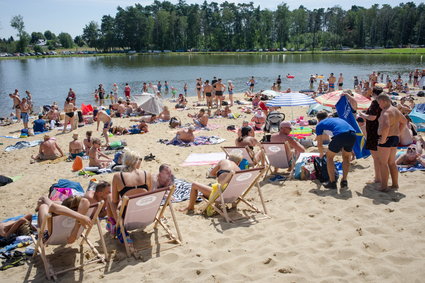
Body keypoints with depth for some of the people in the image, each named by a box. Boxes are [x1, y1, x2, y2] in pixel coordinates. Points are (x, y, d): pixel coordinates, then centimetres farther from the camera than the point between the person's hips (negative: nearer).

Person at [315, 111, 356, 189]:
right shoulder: (337, 119, 39)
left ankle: (332, 183, 16)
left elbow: (319, 144, 22)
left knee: (329, 157, 18)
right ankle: (344, 181, 26)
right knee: (346, 157, 28)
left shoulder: (319, 125, 24)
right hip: (352, 135, 5)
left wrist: (321, 154, 42)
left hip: (340, 136, -5)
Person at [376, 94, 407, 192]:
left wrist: (383, 139, -23)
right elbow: (404, 121, 28)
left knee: (383, 163, -1)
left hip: (386, 139, -9)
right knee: (392, 162, 18)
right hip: (395, 138, 9)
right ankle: (395, 184, 24)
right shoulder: (396, 110, 12)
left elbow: (386, 126, -33)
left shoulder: (385, 112, -18)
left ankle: (384, 186, 0)